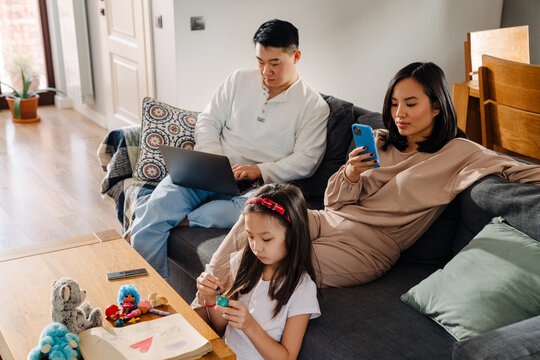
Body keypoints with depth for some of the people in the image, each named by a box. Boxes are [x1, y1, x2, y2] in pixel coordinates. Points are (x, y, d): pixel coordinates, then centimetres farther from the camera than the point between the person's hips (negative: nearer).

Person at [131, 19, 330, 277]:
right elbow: (208, 121, 11)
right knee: (154, 211, -21)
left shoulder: (314, 106, 3)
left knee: (251, 211, -39)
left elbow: (306, 161, -4)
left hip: (256, 186, -2)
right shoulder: (240, 80, 14)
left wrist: (260, 171, -17)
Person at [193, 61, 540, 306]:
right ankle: (201, 307, -13)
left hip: (366, 247, -5)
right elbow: (335, 201, 14)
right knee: (254, 217, -21)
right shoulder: (379, 142, 16)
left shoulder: (459, 154, 0)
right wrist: (351, 174, -6)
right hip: (329, 221, 6)